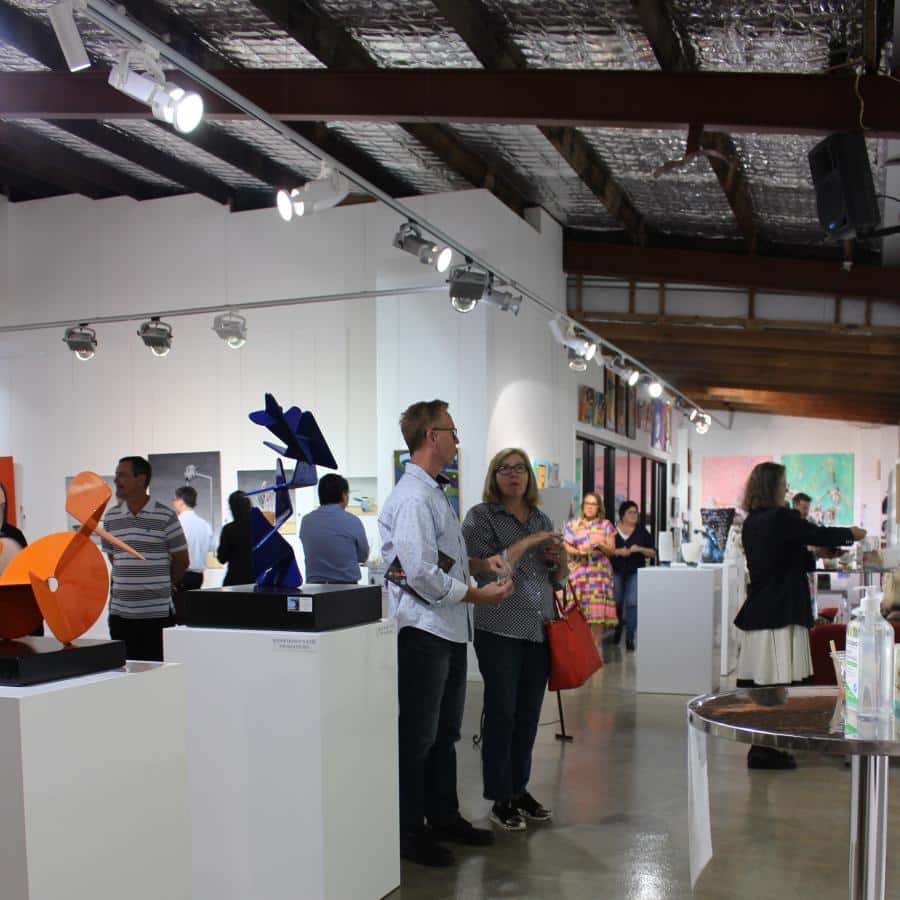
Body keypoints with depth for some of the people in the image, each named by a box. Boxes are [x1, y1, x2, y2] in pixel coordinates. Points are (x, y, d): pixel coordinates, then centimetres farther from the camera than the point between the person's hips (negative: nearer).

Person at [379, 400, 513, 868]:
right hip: (423, 631, -10)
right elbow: (422, 572, -23)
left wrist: (479, 563, 6)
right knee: (417, 737, 1)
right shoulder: (412, 497, -18)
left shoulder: (436, 492, 16)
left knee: (445, 731, 19)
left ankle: (444, 817, 33)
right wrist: (478, 594, -15)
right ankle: (409, 833, 14)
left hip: (450, 629, 10)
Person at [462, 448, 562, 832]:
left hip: (540, 630, 6)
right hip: (500, 630, -5)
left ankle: (520, 789, 25)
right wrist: (526, 543, -16)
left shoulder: (541, 519, 14)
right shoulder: (481, 516, -3)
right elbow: (485, 569, -15)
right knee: (502, 713, 0)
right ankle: (501, 799, 11)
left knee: (529, 714, 11)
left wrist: (555, 558, 0)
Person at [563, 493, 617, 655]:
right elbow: (566, 548, 7)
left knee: (598, 611, -7)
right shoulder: (573, 525, 12)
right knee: (579, 611, -6)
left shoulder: (606, 525, 10)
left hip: (600, 572, 0)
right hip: (578, 572, 0)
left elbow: (612, 550, 8)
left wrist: (600, 545, -11)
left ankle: (595, 647, 1)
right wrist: (579, 552, -12)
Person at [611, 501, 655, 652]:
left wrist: (640, 549, -12)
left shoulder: (642, 531, 4)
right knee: (616, 602, 5)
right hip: (616, 572, 0)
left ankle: (630, 638, -4)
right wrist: (617, 552, -16)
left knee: (632, 603, -10)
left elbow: (652, 553, 6)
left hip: (635, 572, 0)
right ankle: (618, 628, 35)